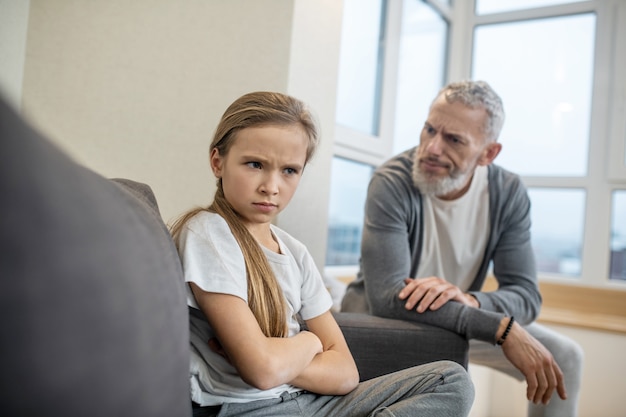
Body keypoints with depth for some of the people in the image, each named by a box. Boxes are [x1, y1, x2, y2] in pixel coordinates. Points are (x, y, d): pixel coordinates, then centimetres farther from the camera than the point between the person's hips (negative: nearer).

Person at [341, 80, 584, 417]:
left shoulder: (508, 193, -13)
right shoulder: (391, 183, -28)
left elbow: (525, 295, -15)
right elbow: (386, 298, -36)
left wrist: (469, 300, -39)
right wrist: (503, 329, -39)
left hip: (457, 320, 5)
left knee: (564, 357, -2)